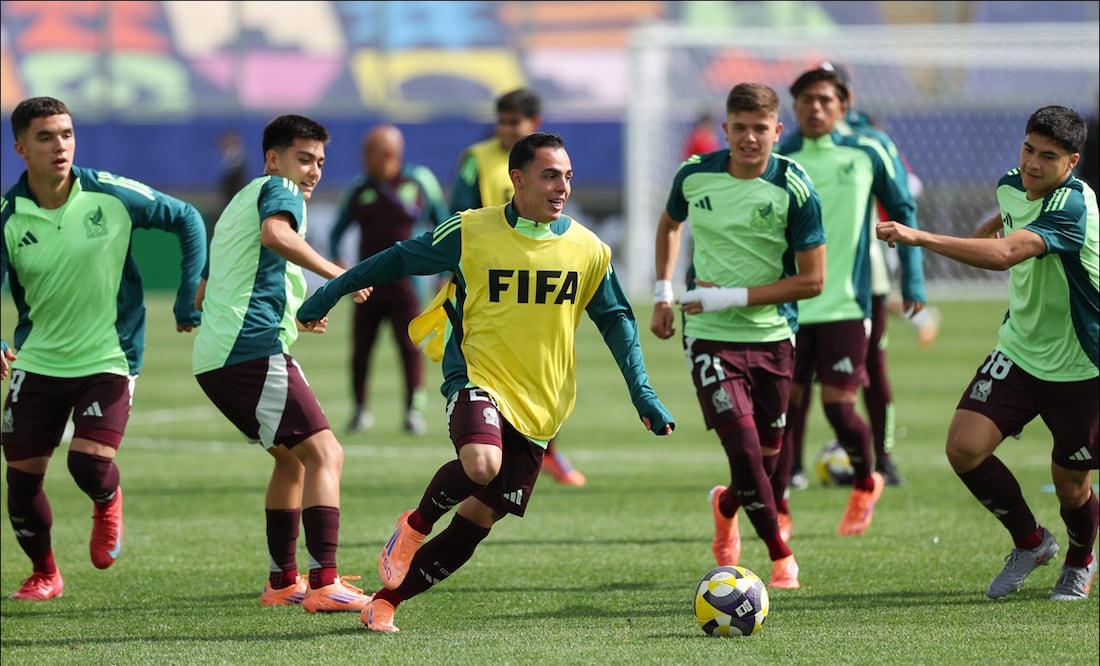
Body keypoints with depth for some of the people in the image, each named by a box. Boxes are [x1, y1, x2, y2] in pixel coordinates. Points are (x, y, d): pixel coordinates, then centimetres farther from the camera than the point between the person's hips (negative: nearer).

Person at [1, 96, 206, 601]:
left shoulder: (111, 194, -10)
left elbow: (186, 220, 3)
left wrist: (191, 295, 2)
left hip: (108, 359, -2)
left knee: (90, 464, -19)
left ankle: (107, 503, 20)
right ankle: (44, 574, 26)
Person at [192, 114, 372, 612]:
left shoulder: (240, 202, 28)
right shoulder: (278, 190, 0)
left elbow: (202, 295, 35)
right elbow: (275, 234, -25)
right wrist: (335, 273, -21)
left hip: (214, 357, 10)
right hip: (254, 351, -10)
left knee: (292, 457, 23)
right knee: (324, 454, -14)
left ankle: (283, 581, 25)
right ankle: (325, 584, -25)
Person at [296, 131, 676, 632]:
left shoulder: (588, 250, 2)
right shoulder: (470, 233, -6)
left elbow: (617, 322, 11)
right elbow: (398, 260, 5)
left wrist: (643, 396, 4)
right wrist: (328, 295, 9)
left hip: (539, 404, 4)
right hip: (477, 378, -4)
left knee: (480, 517, 1)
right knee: (482, 464, -33)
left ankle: (386, 600, 15)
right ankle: (416, 526, -1)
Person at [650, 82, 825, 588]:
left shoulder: (793, 191, -11)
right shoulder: (695, 176, -3)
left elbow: (811, 281, -10)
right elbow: (669, 224, 21)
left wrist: (735, 297, -15)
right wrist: (663, 292, 13)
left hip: (772, 334, 0)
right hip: (709, 334, 0)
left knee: (767, 458, 9)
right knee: (743, 446, -17)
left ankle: (725, 506, 44)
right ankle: (780, 556, -1)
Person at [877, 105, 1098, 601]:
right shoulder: (1012, 186, -3)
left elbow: (1004, 253, -43)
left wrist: (919, 238, -48)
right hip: (1019, 351, 6)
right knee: (964, 447, -13)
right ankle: (1030, 542, 11)